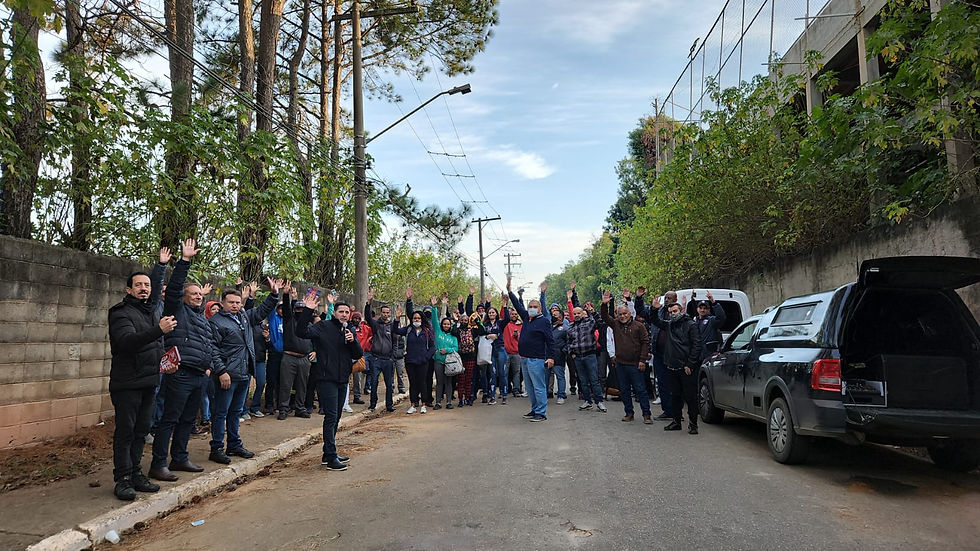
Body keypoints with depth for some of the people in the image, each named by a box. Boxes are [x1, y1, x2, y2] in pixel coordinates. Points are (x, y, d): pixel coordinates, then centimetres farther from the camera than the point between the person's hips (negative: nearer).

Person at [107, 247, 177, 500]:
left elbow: (157, 286, 34)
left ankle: (135, 474, 17)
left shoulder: (150, 309, 14)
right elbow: (127, 341, -26)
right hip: (127, 383, -7)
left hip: (149, 381, 8)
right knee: (125, 432, -2)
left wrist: (162, 264, 37)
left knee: (141, 431, 10)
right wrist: (159, 330, -36)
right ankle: (122, 479, 3)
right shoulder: (121, 313, -9)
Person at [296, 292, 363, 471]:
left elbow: (358, 355, 8)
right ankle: (331, 458, -4)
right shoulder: (323, 327, -6)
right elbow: (301, 332, -22)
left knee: (335, 418, 14)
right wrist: (307, 310, -30)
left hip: (342, 381, 7)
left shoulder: (349, 331, 13)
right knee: (331, 417, -8)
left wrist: (353, 341, -10)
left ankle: (328, 454, 25)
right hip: (327, 380, -7)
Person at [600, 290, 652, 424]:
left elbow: (645, 342, -3)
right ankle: (629, 413, 21)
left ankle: (646, 414, 5)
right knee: (624, 390, 11)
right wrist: (604, 304, -15)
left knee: (640, 389, -1)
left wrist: (642, 360, -8)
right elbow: (605, 316, 3)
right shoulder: (615, 324, 9)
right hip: (620, 363, 4)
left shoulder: (638, 326, -2)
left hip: (635, 364, -4)